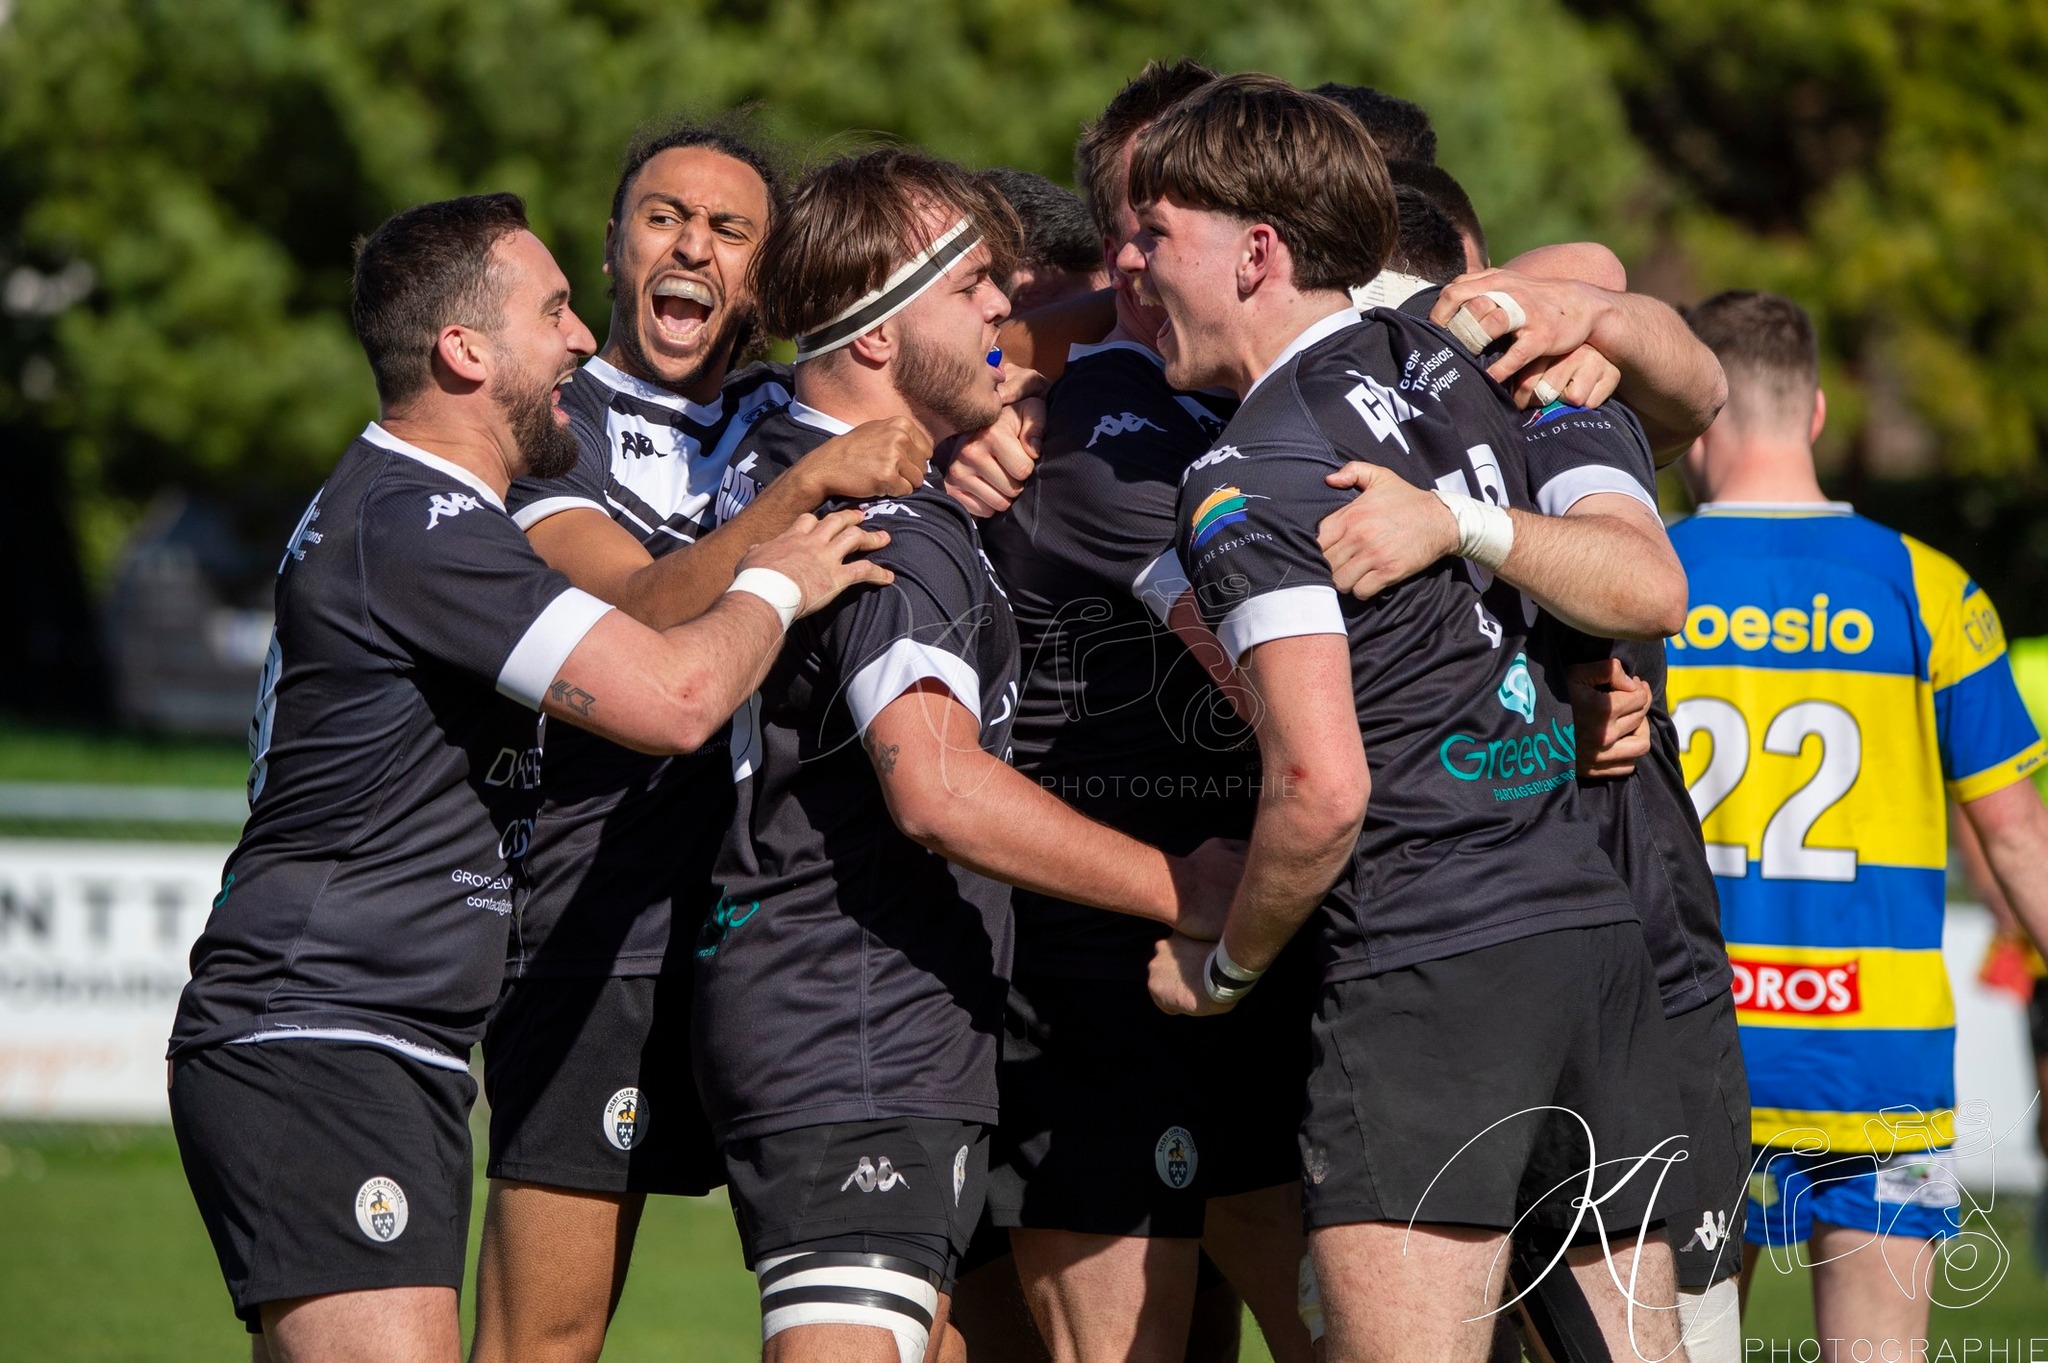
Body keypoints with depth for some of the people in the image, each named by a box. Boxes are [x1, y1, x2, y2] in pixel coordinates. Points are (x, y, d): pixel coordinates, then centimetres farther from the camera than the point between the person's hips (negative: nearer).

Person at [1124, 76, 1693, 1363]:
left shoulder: (1249, 483, -9)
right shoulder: (1447, 362, 12)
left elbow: (1322, 788, -16)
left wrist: (1224, 965, 0)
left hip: (1427, 970, -8)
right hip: (1599, 928, 8)